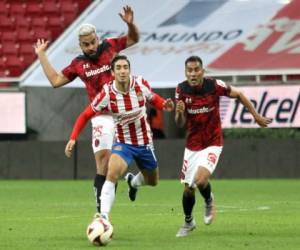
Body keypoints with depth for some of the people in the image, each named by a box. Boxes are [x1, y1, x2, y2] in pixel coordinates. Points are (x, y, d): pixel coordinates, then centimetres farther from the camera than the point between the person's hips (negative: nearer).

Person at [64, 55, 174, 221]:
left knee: (152, 181, 19)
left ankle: (133, 182, 56)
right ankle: (103, 218, -29)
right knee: (112, 174, -30)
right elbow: (85, 115, -9)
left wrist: (165, 105, -15)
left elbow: (153, 99, 7)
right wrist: (73, 138, -18)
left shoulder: (141, 84, -15)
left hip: (144, 143, 3)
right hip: (123, 143, -3)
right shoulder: (107, 94, -21)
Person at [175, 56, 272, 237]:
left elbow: (239, 95, 1)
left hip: (212, 144, -3)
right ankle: (188, 222, 35)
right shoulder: (181, 90, -9)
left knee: (201, 180, -25)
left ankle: (209, 201, 10)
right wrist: (179, 112, -28)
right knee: (188, 189, 7)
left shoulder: (214, 86, -16)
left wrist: (256, 116, 5)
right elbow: (180, 124, -5)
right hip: (192, 145, 3)